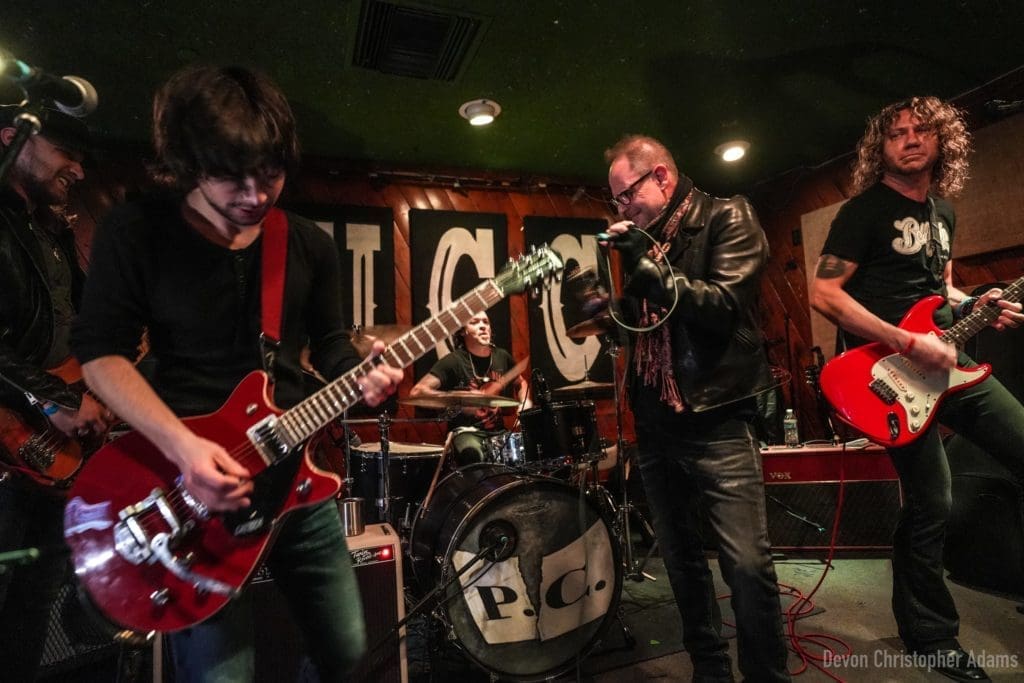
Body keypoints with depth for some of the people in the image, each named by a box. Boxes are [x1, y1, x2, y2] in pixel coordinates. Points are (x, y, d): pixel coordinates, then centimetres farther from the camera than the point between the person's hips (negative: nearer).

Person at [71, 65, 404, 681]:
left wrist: (362, 372, -13)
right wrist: (182, 446, -21)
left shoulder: (310, 244, 4)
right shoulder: (136, 232, -5)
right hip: (190, 479, -3)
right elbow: (101, 351, -7)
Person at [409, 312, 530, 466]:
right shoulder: (453, 360, -10)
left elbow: (520, 383, 25)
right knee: (472, 453, -37)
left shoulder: (502, 356, 6)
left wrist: (524, 403, 3)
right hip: (466, 431, -5)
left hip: (498, 431, 5)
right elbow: (417, 392, -20)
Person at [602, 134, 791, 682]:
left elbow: (723, 308, -17)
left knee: (747, 564, -5)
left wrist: (649, 267, -20)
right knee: (682, 560, 15)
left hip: (716, 423, -6)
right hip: (655, 426, 6)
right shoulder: (646, 237, 14)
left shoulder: (728, 218, -2)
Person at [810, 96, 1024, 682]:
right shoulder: (866, 209, -8)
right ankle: (931, 634, 18)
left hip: (944, 358, 8)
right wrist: (908, 343, -21)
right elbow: (823, 294, -18)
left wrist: (974, 307, 5)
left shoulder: (943, 209, 17)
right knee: (932, 503, -3)